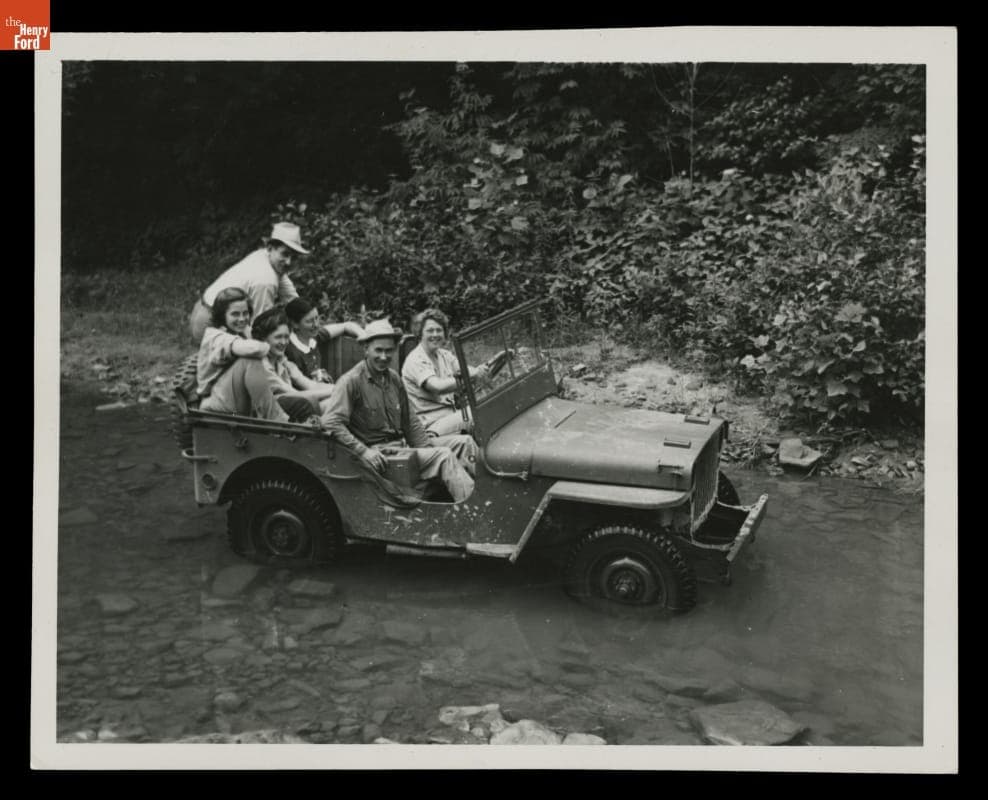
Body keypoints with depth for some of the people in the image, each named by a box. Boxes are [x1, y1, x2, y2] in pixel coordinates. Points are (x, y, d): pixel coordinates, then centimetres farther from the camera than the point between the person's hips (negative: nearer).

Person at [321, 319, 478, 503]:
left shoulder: (393, 378, 13)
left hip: (403, 445, 8)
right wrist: (363, 451, -26)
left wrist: (431, 448, 2)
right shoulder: (351, 381, -10)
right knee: (444, 457, -23)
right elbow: (331, 422, -19)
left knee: (464, 443, -4)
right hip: (380, 455, -8)